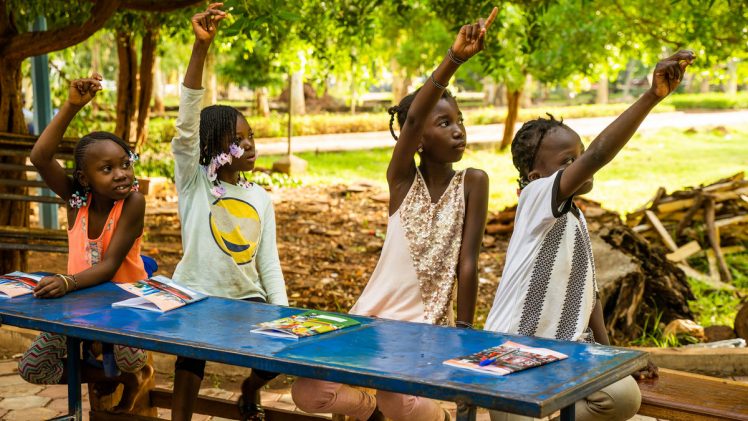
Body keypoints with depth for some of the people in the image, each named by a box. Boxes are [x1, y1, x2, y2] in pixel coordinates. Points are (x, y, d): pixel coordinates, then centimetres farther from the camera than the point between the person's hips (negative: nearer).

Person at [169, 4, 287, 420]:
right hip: (198, 295, -3)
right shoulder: (193, 180, -4)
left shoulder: (261, 199, 8)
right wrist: (201, 47, -31)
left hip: (248, 299, 3)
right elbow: (187, 122, -19)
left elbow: (268, 263, 7)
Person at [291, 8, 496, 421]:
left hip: (430, 324, -2)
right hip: (373, 315, 2)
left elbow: (467, 263, -7)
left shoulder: (472, 182, -4)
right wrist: (453, 59, -37)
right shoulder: (402, 178, -4)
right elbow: (411, 119, -23)